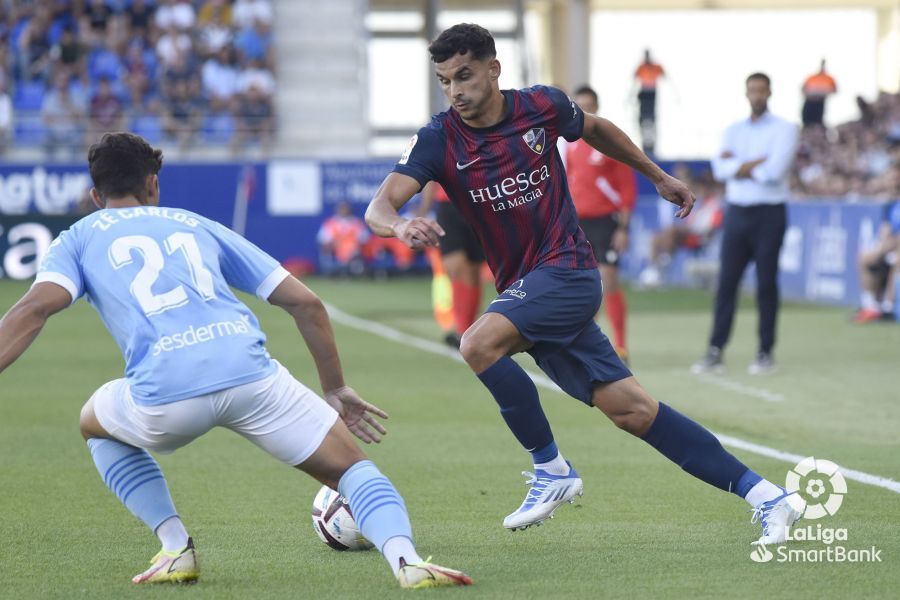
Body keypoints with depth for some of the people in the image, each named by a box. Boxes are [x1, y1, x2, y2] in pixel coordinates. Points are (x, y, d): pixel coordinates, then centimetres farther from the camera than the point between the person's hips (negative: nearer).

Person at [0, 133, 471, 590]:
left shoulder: (76, 240, 24)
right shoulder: (196, 225, 32)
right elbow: (305, 302, 27)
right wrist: (336, 389, 36)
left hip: (166, 394, -1)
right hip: (250, 371, 1)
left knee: (96, 425, 32)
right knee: (350, 469, 14)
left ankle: (175, 547, 18)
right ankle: (406, 560, -16)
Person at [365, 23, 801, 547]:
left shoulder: (541, 106, -5)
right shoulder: (439, 141, -4)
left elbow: (595, 128, 18)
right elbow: (379, 206, -17)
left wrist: (658, 176, 27)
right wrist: (399, 225, -40)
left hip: (567, 269, -3)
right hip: (524, 287, 3)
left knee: (480, 344, -28)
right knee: (630, 408, 0)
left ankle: (552, 470, -13)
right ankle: (762, 495, 6)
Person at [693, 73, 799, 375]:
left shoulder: (784, 130, -1)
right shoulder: (734, 131, 12)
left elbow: (774, 172, -17)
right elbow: (720, 169, -4)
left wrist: (738, 166, -5)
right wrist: (759, 163, -13)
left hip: (769, 214, -4)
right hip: (737, 212, 4)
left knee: (766, 283, -1)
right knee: (726, 282, -1)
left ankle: (766, 353, 4)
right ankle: (715, 352, -2)